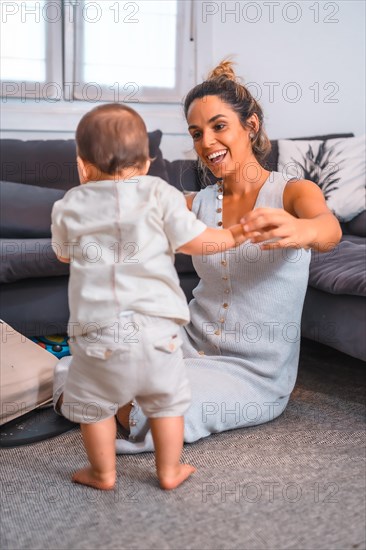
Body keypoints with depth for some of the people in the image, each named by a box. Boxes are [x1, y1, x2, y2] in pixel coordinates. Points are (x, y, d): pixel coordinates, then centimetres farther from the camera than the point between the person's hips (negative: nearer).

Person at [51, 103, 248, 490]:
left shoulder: (70, 205, 4)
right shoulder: (159, 194, -3)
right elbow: (193, 241, -2)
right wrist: (231, 237, 16)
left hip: (97, 330, 0)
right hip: (156, 325, 0)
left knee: (94, 404, 18)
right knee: (167, 400, 18)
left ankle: (103, 473, 29)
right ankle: (169, 471, 28)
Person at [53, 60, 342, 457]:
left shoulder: (292, 193, -9)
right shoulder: (196, 205, 5)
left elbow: (330, 229, -31)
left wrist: (300, 230, -55)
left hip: (254, 373, -4)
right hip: (192, 344, 4)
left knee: (134, 410, -25)